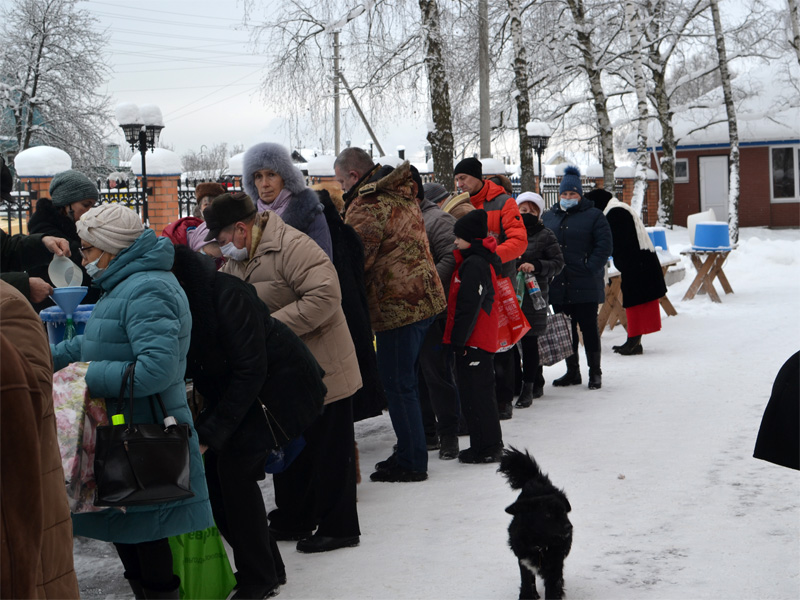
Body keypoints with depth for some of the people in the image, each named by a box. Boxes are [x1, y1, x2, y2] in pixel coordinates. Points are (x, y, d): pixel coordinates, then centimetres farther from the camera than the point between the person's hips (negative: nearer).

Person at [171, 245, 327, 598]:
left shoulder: (224, 293, -30)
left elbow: (249, 371, -27)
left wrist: (210, 432, -26)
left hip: (278, 384, -8)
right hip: (229, 390, 8)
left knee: (234, 462, -18)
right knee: (211, 468, -2)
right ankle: (269, 570, 13)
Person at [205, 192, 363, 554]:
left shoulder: (292, 246, -22)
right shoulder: (239, 260, 9)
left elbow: (325, 296, -31)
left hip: (322, 370, -10)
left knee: (329, 452, 1)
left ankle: (338, 528, 12)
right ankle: (293, 520, 32)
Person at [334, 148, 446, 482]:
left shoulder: (367, 205, -16)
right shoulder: (401, 194, 14)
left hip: (397, 304, -10)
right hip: (423, 298, 10)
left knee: (398, 383, -1)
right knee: (406, 380, 18)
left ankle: (411, 463, 5)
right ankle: (411, 452, 26)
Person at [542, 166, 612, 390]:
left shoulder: (594, 216, 1)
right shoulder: (549, 217, 13)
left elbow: (605, 245, -6)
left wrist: (591, 268, -15)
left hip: (585, 286, -4)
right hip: (558, 286, 4)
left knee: (589, 328, 0)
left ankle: (595, 372, 8)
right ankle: (572, 372, 20)